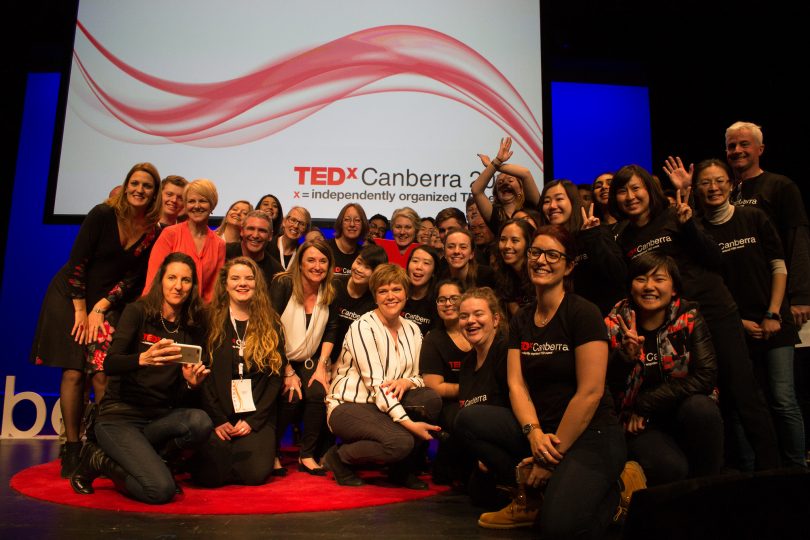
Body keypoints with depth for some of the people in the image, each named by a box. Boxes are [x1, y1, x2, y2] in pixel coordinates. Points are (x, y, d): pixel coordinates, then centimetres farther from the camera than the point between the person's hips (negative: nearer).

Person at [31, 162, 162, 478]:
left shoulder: (153, 232, -3)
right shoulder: (102, 215, -12)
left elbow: (134, 278, -1)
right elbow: (77, 262, -12)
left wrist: (100, 308, -9)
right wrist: (80, 310, -12)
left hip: (110, 305, 2)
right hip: (71, 297, -2)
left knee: (102, 374, -10)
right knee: (74, 371, -6)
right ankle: (72, 449, 2)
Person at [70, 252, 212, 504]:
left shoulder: (193, 328, 7)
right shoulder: (138, 312, -3)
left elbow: (180, 399, 7)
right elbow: (110, 365, -18)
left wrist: (191, 383, -17)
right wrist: (143, 358, -39)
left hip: (160, 417, 4)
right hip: (119, 416, -4)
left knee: (201, 422, -30)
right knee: (161, 490, -24)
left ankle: (138, 459, -4)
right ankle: (97, 461, 4)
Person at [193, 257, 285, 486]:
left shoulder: (271, 325, 7)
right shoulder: (210, 321, 3)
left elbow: (275, 377, 3)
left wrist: (252, 420, -6)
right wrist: (218, 420, -10)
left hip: (257, 417, 1)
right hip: (218, 416, -1)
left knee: (255, 473, -18)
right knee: (210, 475, -20)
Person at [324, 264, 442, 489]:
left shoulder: (412, 330, 7)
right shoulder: (363, 327, -14)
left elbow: (417, 377, 7)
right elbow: (375, 383, -21)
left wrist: (407, 382, -19)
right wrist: (408, 423, -29)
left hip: (386, 404, 6)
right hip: (348, 406, -6)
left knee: (431, 399, -21)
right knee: (401, 441, -31)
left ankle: (403, 469, -1)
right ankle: (339, 457, -3)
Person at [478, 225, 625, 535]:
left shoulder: (584, 314, -13)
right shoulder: (521, 321, 7)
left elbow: (590, 392, -17)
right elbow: (516, 384, 0)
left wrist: (554, 453, -15)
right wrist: (534, 432, -18)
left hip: (592, 436, -6)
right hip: (542, 431, 6)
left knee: (559, 525, -27)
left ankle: (609, 491, 7)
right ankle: (529, 498, 4)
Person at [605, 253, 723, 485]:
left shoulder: (689, 317, -4)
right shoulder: (615, 325, -7)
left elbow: (705, 376, -14)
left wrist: (645, 405, -16)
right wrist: (625, 357, -30)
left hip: (685, 412, 2)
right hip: (639, 424, -2)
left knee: (702, 408, -31)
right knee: (670, 468, -30)